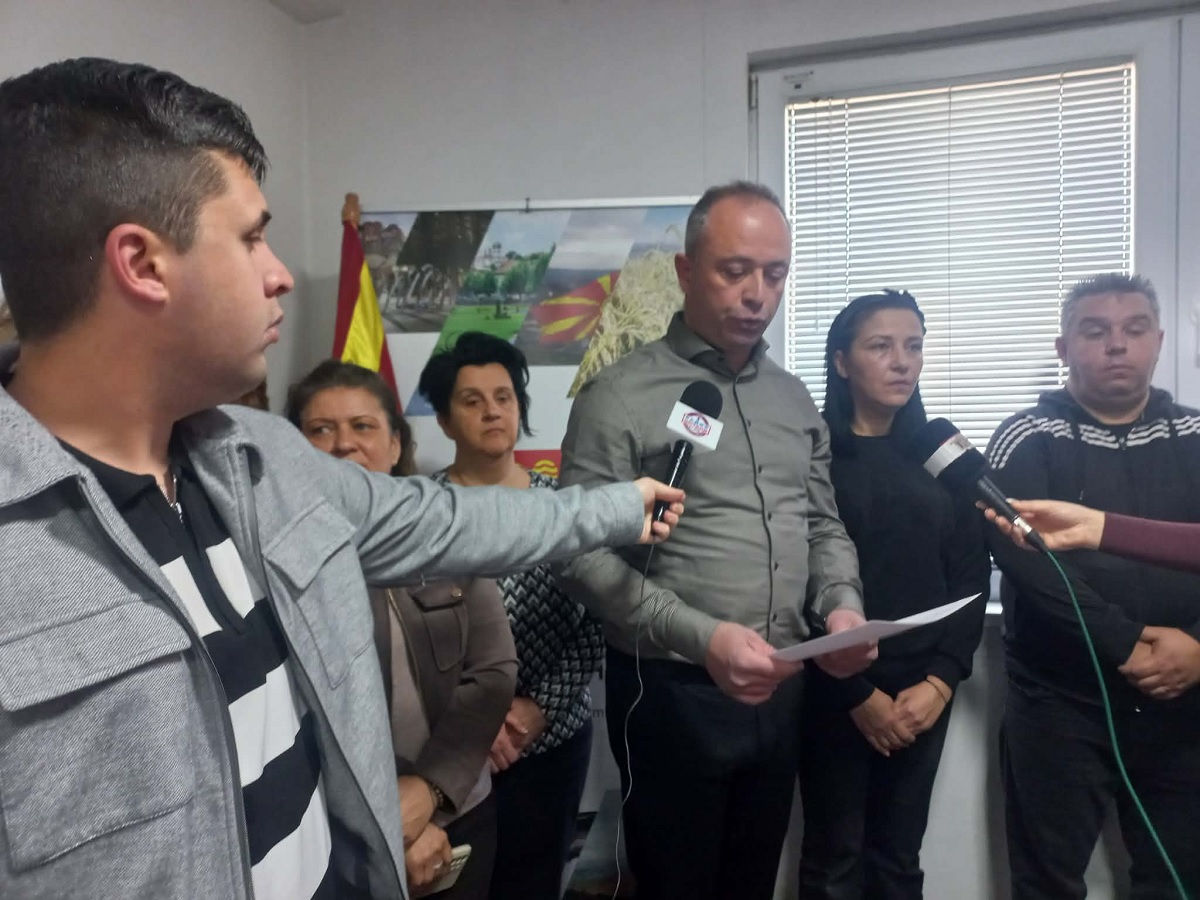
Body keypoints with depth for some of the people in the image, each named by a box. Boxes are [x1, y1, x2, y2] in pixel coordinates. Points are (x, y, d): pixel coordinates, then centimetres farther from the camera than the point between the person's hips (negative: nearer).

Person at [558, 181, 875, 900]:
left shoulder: (794, 397, 9)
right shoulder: (620, 397, -11)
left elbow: (824, 525, 14)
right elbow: (587, 558, -17)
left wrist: (843, 604, -5)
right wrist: (701, 637, -24)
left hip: (781, 691, 6)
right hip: (673, 693, -5)